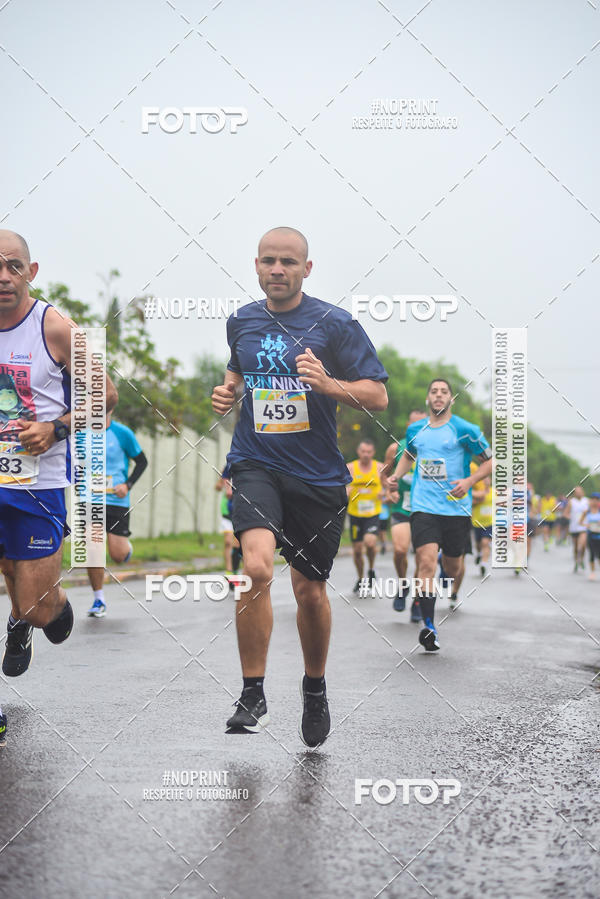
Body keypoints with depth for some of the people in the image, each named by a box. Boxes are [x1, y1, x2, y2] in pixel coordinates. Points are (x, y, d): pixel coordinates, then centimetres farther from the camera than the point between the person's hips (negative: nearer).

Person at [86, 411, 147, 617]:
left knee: (118, 556, -3)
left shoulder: (122, 433, -4)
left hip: (117, 500, -2)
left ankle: (126, 546, 35)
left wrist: (128, 484, -8)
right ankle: (98, 600, 7)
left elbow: (142, 461, 5)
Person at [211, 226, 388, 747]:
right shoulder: (241, 322, 8)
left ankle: (315, 688, 36)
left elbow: (378, 396, -6)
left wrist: (328, 383, -23)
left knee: (310, 590, 9)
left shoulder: (335, 324, -5)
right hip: (256, 465, 1)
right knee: (257, 567, -24)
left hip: (318, 475, -1)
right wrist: (227, 393, 7)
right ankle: (253, 698, -13)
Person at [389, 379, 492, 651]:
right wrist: (397, 475, 12)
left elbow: (490, 461, 3)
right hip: (423, 507, 1)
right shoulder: (415, 430, 10)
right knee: (426, 562, -17)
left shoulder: (465, 430, -3)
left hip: (456, 508, -1)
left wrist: (469, 481, -13)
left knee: (452, 568, 10)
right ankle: (428, 626, -16)